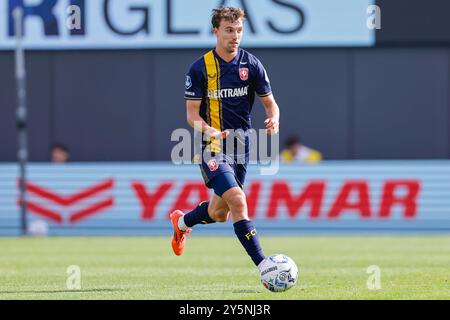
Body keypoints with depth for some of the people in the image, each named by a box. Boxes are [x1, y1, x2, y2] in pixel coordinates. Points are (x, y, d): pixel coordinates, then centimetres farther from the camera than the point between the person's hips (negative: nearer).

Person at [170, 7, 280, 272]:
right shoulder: (200, 68, -6)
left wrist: (274, 120, -17)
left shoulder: (251, 65, 1)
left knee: (220, 213, 14)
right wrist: (211, 131, -25)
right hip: (212, 146, -4)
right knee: (237, 201, -23)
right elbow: (192, 114, -5)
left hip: (241, 144, 4)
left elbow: (270, 103, 7)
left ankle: (181, 222, 47)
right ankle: (264, 267, -24)